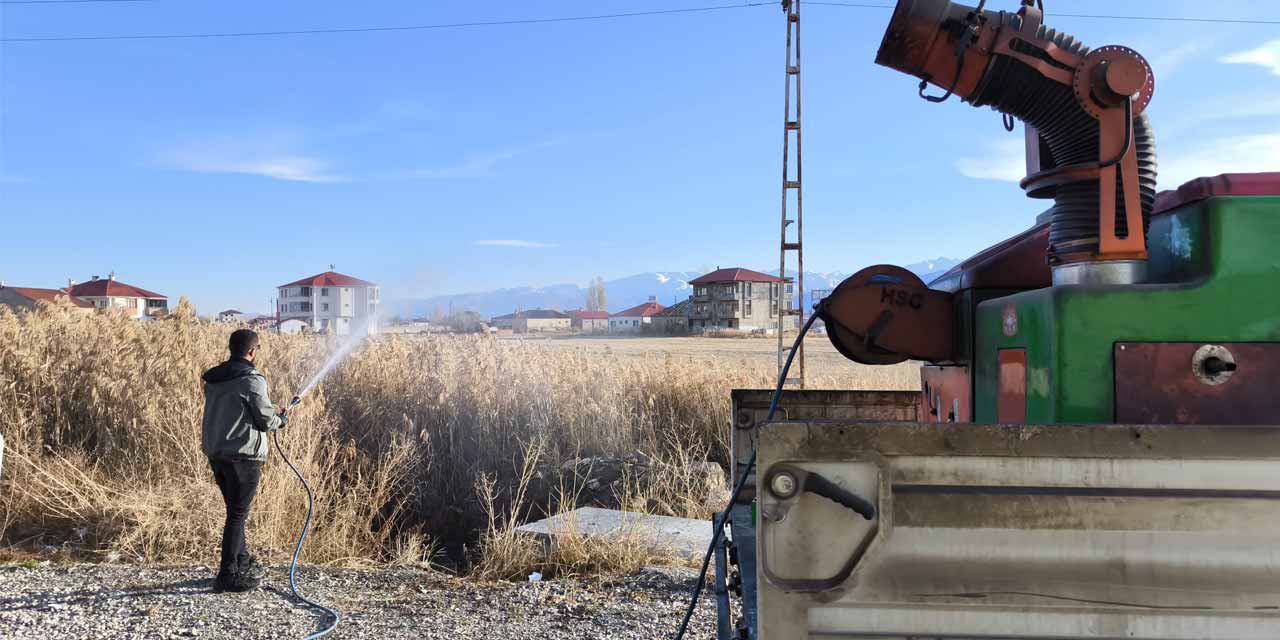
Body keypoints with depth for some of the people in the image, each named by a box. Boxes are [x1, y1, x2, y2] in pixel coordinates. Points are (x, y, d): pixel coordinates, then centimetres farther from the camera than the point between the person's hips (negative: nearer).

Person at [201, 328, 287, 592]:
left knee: (235, 511, 20)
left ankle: (243, 563, 32)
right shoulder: (252, 380, -15)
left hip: (216, 452, 8)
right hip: (243, 455, -8)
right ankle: (228, 575, 2)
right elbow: (266, 421, -12)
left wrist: (273, 416, 22)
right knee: (237, 514, -1)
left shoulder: (213, 379, 9)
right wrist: (281, 420, 11)